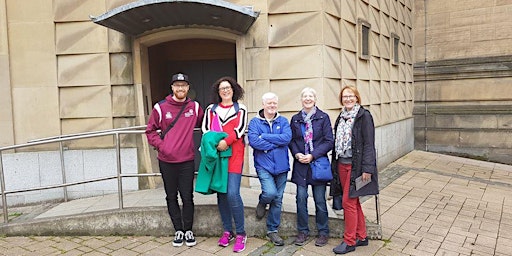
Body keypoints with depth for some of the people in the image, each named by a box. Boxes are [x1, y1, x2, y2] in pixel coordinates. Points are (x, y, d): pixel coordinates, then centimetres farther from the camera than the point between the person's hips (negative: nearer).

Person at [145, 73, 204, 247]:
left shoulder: (195, 107, 3)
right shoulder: (160, 107, -2)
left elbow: (203, 125, 17)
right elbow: (150, 131, 4)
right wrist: (160, 145, -7)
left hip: (187, 160, 0)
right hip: (166, 161, 0)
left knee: (187, 197, 5)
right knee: (171, 197, 10)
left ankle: (188, 230, 21)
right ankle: (178, 230, 24)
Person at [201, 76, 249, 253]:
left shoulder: (241, 108, 8)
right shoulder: (211, 109, 14)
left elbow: (240, 129, -5)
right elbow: (205, 128, 5)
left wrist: (226, 141, -19)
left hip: (234, 155, -3)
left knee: (232, 193, -12)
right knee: (221, 193, 7)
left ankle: (241, 234, 1)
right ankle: (227, 231, 20)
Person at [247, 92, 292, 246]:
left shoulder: (283, 121, 5)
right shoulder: (255, 122, -1)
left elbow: (287, 138, -13)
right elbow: (253, 141, -17)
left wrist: (264, 137, -15)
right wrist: (277, 143, -13)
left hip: (281, 166, 3)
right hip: (263, 165, -3)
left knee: (277, 200, 9)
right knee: (270, 192, -23)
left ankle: (272, 230, 27)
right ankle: (262, 203, 15)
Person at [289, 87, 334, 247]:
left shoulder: (323, 117, -1)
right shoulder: (295, 119, 8)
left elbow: (329, 141, -5)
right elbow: (291, 140, 9)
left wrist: (313, 155, -13)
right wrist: (297, 154, -10)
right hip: (300, 164, 2)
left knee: (320, 200, 5)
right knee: (301, 198, 4)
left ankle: (323, 232, 20)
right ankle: (303, 231, 19)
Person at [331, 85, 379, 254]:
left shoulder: (364, 116, -8)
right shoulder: (341, 117, 13)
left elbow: (369, 144, -13)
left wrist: (367, 169, -18)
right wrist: (335, 164, 13)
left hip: (356, 165, -7)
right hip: (342, 164, 7)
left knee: (348, 202, -5)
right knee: (353, 202, 14)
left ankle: (349, 241, 8)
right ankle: (361, 237, 26)